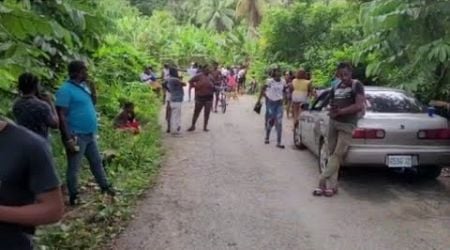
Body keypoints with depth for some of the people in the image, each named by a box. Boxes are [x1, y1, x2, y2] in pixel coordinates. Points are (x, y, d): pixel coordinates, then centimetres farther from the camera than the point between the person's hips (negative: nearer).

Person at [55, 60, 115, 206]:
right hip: (77, 135, -9)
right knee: (74, 167, 5)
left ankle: (105, 187, 35)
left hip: (90, 134, 9)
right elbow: (62, 116, -20)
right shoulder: (66, 90, -17)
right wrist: (69, 139, -22)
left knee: (96, 162, 20)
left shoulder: (84, 86, 9)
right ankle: (74, 197, 17)